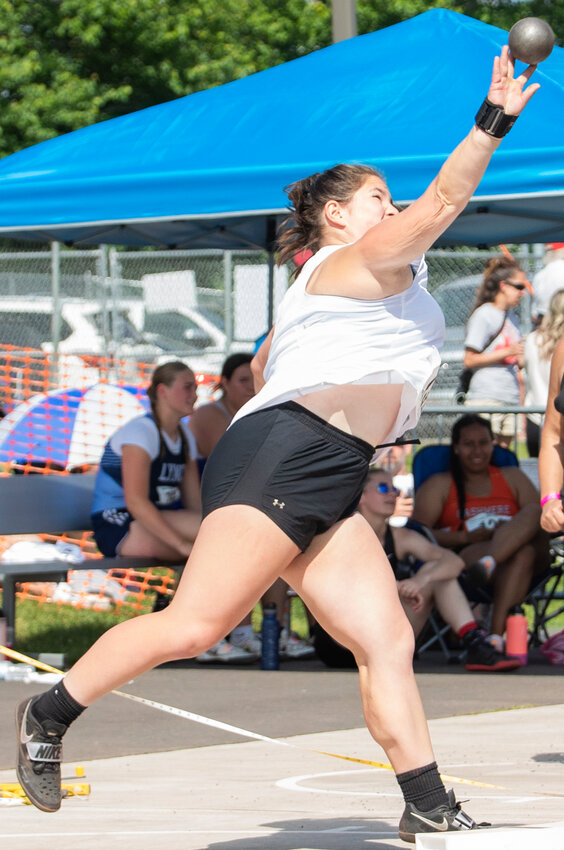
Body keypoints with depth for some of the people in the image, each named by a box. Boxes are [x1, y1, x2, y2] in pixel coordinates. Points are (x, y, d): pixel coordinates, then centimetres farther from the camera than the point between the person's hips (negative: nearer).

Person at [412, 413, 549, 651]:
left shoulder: (513, 478, 28)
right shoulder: (438, 485, 18)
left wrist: (515, 531, -9)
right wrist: (467, 537, -11)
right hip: (467, 557, -3)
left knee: (533, 511, -32)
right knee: (523, 553, -37)